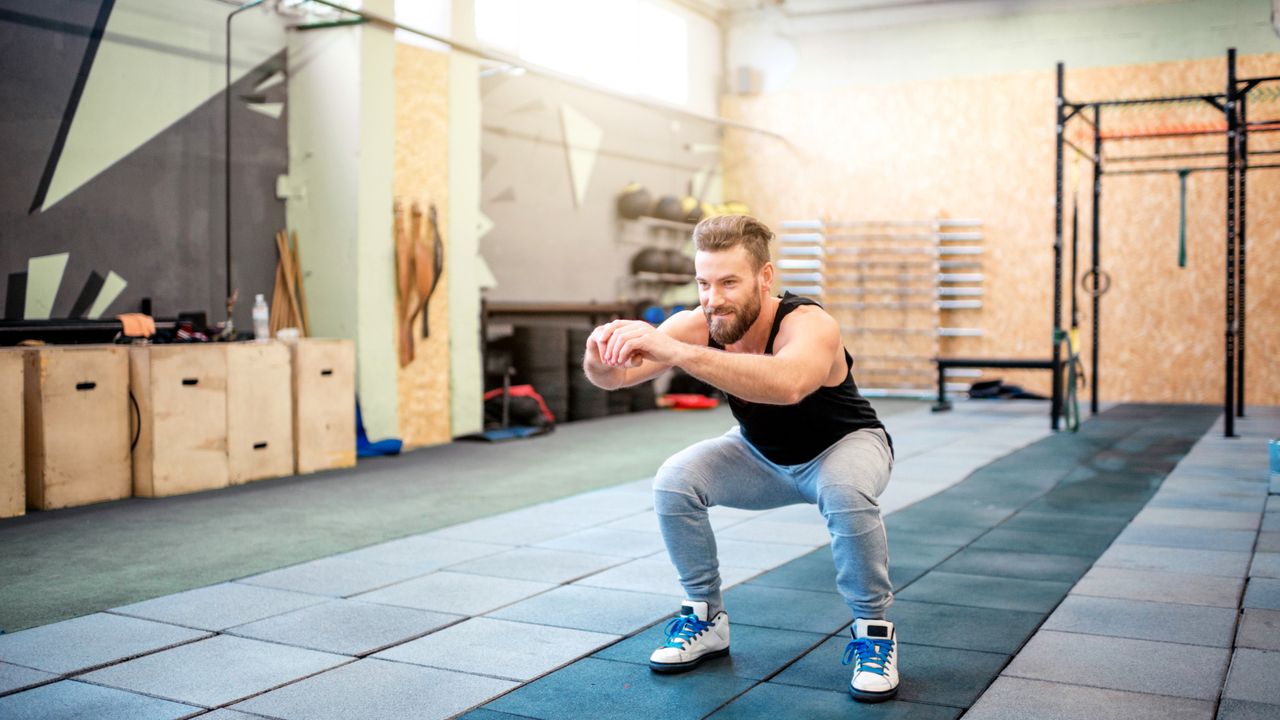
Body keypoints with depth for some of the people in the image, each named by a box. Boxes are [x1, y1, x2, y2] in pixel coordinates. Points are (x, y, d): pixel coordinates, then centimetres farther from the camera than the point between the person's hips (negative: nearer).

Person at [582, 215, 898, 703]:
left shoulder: (809, 326, -39)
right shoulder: (697, 325, -24)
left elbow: (788, 384, -62)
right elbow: (619, 375, -33)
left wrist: (678, 353, -70)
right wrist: (601, 359, -57)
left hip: (844, 444, -4)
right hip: (761, 453, 5)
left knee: (846, 492, -37)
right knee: (674, 482, -18)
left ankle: (873, 631, -13)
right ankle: (706, 618, 3)